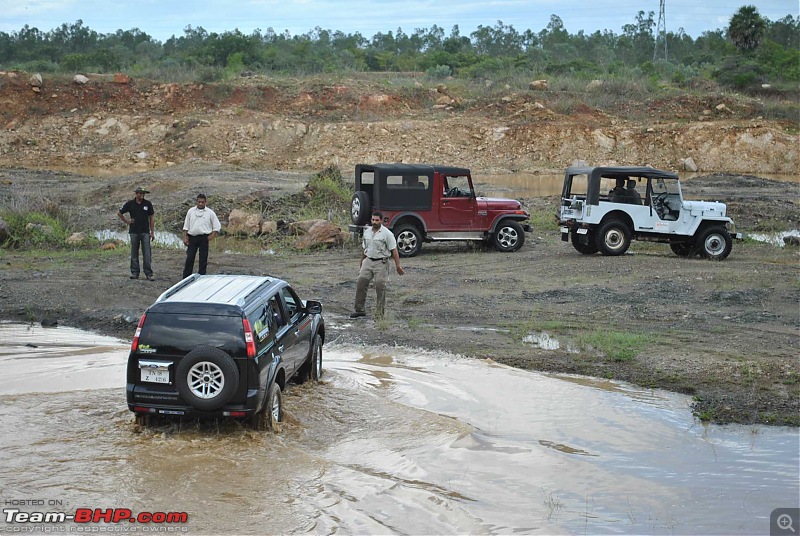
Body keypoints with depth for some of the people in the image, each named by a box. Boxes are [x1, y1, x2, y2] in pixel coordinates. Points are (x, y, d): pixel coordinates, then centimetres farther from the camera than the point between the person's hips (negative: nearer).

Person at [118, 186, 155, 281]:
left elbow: (151, 218, 7)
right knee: (134, 253, 6)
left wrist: (152, 232, 3)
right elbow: (119, 213, 13)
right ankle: (134, 273, 13)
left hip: (145, 232, -1)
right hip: (134, 232, 1)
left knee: (147, 254, -5)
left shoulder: (148, 204, 3)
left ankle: (149, 274, -4)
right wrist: (126, 221, 5)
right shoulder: (130, 203, 1)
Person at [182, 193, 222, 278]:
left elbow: (217, 226, 6)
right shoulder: (191, 211, 7)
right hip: (192, 237, 1)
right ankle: (186, 277, 5)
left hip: (204, 238, -1)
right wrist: (185, 237, 2)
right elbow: (186, 226, 10)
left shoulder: (210, 212, 3)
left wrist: (212, 235, -6)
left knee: (203, 259, 3)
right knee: (189, 258, -1)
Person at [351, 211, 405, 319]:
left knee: (380, 288, -2)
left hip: (381, 263, -5)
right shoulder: (367, 232, 8)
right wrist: (361, 264, 21)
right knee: (360, 284, -2)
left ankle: (379, 314, 5)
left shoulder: (387, 233, -9)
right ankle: (360, 310, 7)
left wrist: (398, 266, -13)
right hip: (368, 261, 5)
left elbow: (394, 251, -9)